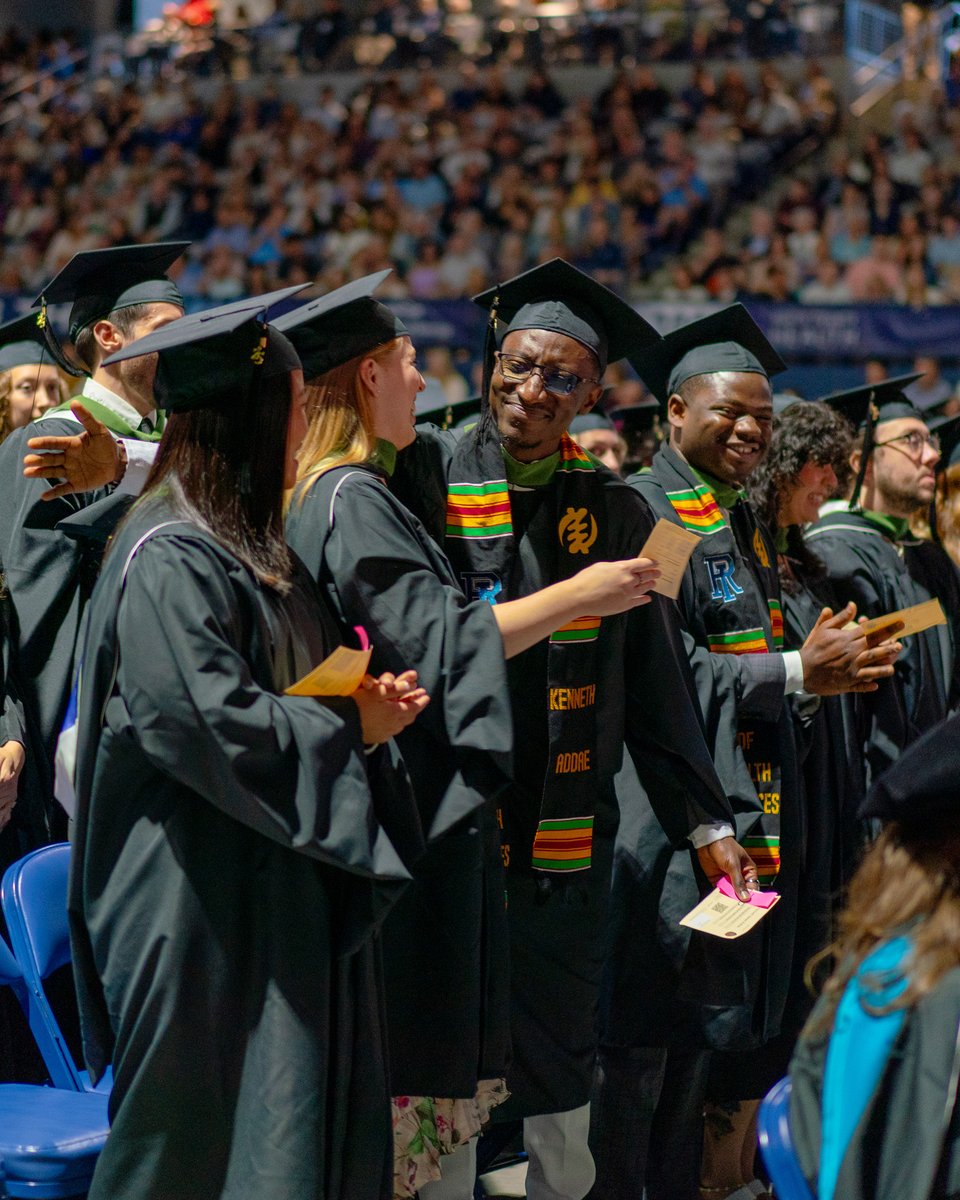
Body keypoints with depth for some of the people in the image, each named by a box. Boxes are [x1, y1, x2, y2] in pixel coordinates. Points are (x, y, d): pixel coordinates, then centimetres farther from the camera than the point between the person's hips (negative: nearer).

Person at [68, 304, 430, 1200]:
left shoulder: (254, 548, 15)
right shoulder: (168, 559, -16)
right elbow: (204, 721, -24)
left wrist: (370, 700, 3)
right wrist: (349, 727, -13)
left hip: (280, 890, 10)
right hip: (202, 899, -10)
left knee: (303, 1125, 10)